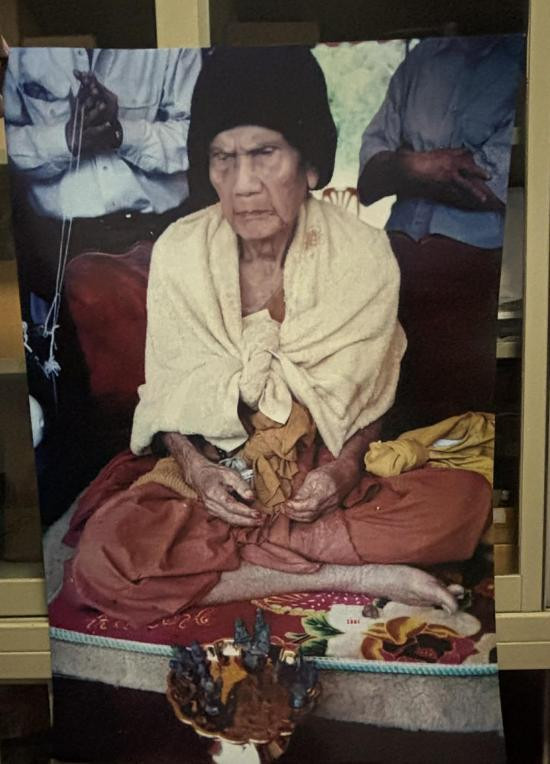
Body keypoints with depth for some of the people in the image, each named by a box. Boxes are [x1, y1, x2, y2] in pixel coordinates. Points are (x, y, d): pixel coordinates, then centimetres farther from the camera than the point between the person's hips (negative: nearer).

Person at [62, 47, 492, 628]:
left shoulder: (365, 257, -11)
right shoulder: (177, 253, -9)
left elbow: (370, 398, 0)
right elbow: (165, 393, 2)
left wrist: (344, 469, -17)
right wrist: (192, 465, -16)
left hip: (324, 475, 1)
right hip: (207, 473, 1)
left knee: (465, 498, -23)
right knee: (104, 558, -26)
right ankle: (353, 575, -16)